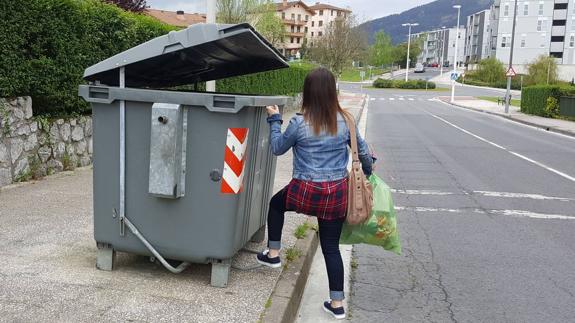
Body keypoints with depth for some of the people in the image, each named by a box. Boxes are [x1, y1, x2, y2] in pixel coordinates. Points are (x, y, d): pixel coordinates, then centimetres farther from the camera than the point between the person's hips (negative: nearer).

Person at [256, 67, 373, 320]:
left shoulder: (299, 123, -11)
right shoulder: (345, 120, -3)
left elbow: (277, 148, 5)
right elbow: (362, 150, 10)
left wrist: (274, 120, 18)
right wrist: (368, 170, 29)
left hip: (305, 191, -2)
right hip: (337, 193, 3)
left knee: (276, 204, 30)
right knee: (331, 247, 12)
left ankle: (273, 254, 35)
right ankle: (337, 303, 18)